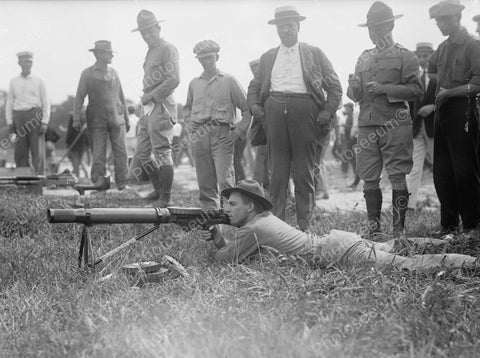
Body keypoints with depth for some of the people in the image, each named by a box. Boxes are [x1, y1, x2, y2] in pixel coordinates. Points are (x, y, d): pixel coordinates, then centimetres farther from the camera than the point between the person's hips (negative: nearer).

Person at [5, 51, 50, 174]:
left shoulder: (39, 81, 6)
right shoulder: (13, 82, 13)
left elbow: (46, 103, 4)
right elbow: (9, 103, 13)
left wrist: (44, 123, -6)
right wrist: (10, 122, 4)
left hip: (35, 115, -2)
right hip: (18, 117, 2)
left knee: (37, 150, -5)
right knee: (20, 151, 0)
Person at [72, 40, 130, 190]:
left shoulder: (113, 73, 13)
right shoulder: (88, 73, 2)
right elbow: (79, 97, 0)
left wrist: (127, 118, 18)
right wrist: (76, 118, -9)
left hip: (116, 119, 3)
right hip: (97, 120, -3)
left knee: (121, 152, -3)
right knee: (98, 154, -2)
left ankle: (121, 183, 2)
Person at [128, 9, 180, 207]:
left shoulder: (167, 49, -8)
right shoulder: (151, 51, 20)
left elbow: (173, 80, -19)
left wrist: (151, 95, -14)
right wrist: (146, 98, 10)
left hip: (161, 107, -9)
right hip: (148, 109, 9)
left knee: (162, 152, -5)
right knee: (142, 152, 12)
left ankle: (165, 198, 1)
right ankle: (158, 189, 26)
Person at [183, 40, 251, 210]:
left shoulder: (229, 80, 3)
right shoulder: (194, 83, 15)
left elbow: (247, 108, 4)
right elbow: (187, 108, 32)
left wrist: (238, 132, -4)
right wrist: (189, 124, 15)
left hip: (222, 134, -4)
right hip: (200, 136, 4)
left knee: (225, 181, -13)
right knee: (205, 183, 6)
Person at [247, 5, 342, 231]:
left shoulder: (314, 54, 11)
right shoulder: (267, 57, 19)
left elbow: (334, 86, 9)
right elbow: (254, 86, 23)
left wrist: (328, 110, -4)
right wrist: (254, 104, 4)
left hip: (304, 110, -2)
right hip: (275, 111, 2)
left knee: (304, 174, -1)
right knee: (277, 174, 2)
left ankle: (305, 227, 6)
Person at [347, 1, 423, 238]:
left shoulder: (405, 57, 4)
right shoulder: (363, 58, 19)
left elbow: (416, 89, -6)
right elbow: (355, 95, 20)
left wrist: (384, 89, -15)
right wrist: (354, 87, -4)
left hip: (395, 124, -5)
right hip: (367, 124, 5)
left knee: (397, 177, -4)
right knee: (369, 179, 3)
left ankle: (399, 228, 2)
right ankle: (373, 226, 12)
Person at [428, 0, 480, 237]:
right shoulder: (443, 48, 15)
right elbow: (429, 70, 32)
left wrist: (451, 91, -16)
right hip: (442, 111, 7)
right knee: (441, 171, 7)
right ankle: (449, 224, 14)